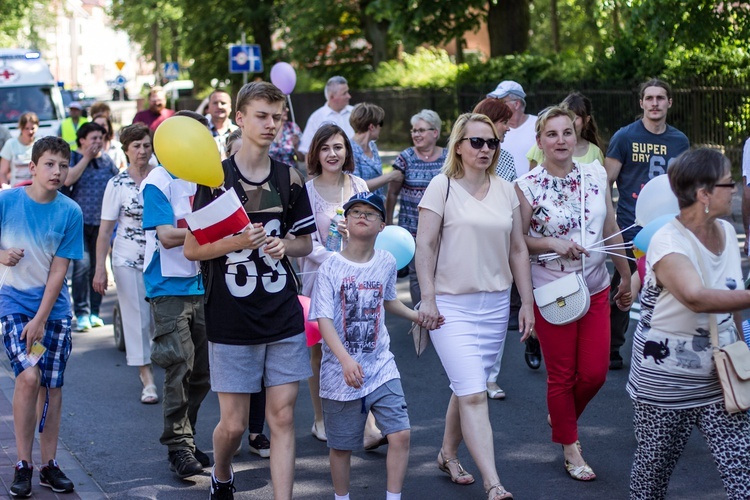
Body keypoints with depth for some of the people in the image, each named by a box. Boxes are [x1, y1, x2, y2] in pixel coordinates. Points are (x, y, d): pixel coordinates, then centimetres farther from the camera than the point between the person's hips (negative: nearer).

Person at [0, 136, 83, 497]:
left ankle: (49, 464, 17)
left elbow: (59, 270, -7)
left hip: (54, 307, 2)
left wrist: (40, 320, -12)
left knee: (52, 386, 5)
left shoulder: (70, 212, -6)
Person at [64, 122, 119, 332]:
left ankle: (94, 312, 15)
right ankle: (81, 313, -6)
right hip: (80, 220, -4)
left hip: (102, 221, 4)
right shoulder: (73, 157, 1)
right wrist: (87, 157, -11)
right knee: (82, 264, -14)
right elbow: (67, 179, -17)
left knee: (98, 266, 6)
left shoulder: (107, 161, 12)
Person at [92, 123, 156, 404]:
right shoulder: (117, 184, -4)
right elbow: (105, 230, -4)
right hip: (128, 260, -2)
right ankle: (147, 380, 4)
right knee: (137, 318, -2)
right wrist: (100, 268, -10)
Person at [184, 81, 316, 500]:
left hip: (284, 317, 3)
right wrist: (236, 242, -21)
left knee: (283, 417, 0)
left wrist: (284, 245, -7)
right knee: (233, 424, 3)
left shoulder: (290, 179, 7)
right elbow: (192, 249, -4)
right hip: (232, 320, -3)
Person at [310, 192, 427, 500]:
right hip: (340, 371, -3)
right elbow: (324, 319, -18)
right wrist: (346, 360, -30)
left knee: (400, 434, -8)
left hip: (380, 365, 3)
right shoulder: (331, 267, -10)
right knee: (341, 445, 8)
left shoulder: (387, 263, 3)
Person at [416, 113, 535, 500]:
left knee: (468, 387, 12)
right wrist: (427, 298, -11)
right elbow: (425, 245, -6)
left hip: (495, 305, 5)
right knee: (473, 394, -12)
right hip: (452, 305, -5)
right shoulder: (442, 186, -4)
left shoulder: (505, 190, 9)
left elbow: (517, 250, 13)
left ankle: (448, 454, 35)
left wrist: (527, 302, 10)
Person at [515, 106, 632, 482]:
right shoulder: (527, 186, -10)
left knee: (595, 373, 5)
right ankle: (570, 448, 23)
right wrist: (553, 243, -21)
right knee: (561, 376, 6)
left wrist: (627, 278, 13)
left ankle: (561, 416, 35)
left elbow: (612, 231, 8)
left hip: (596, 289, 4)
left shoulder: (595, 177, 1)